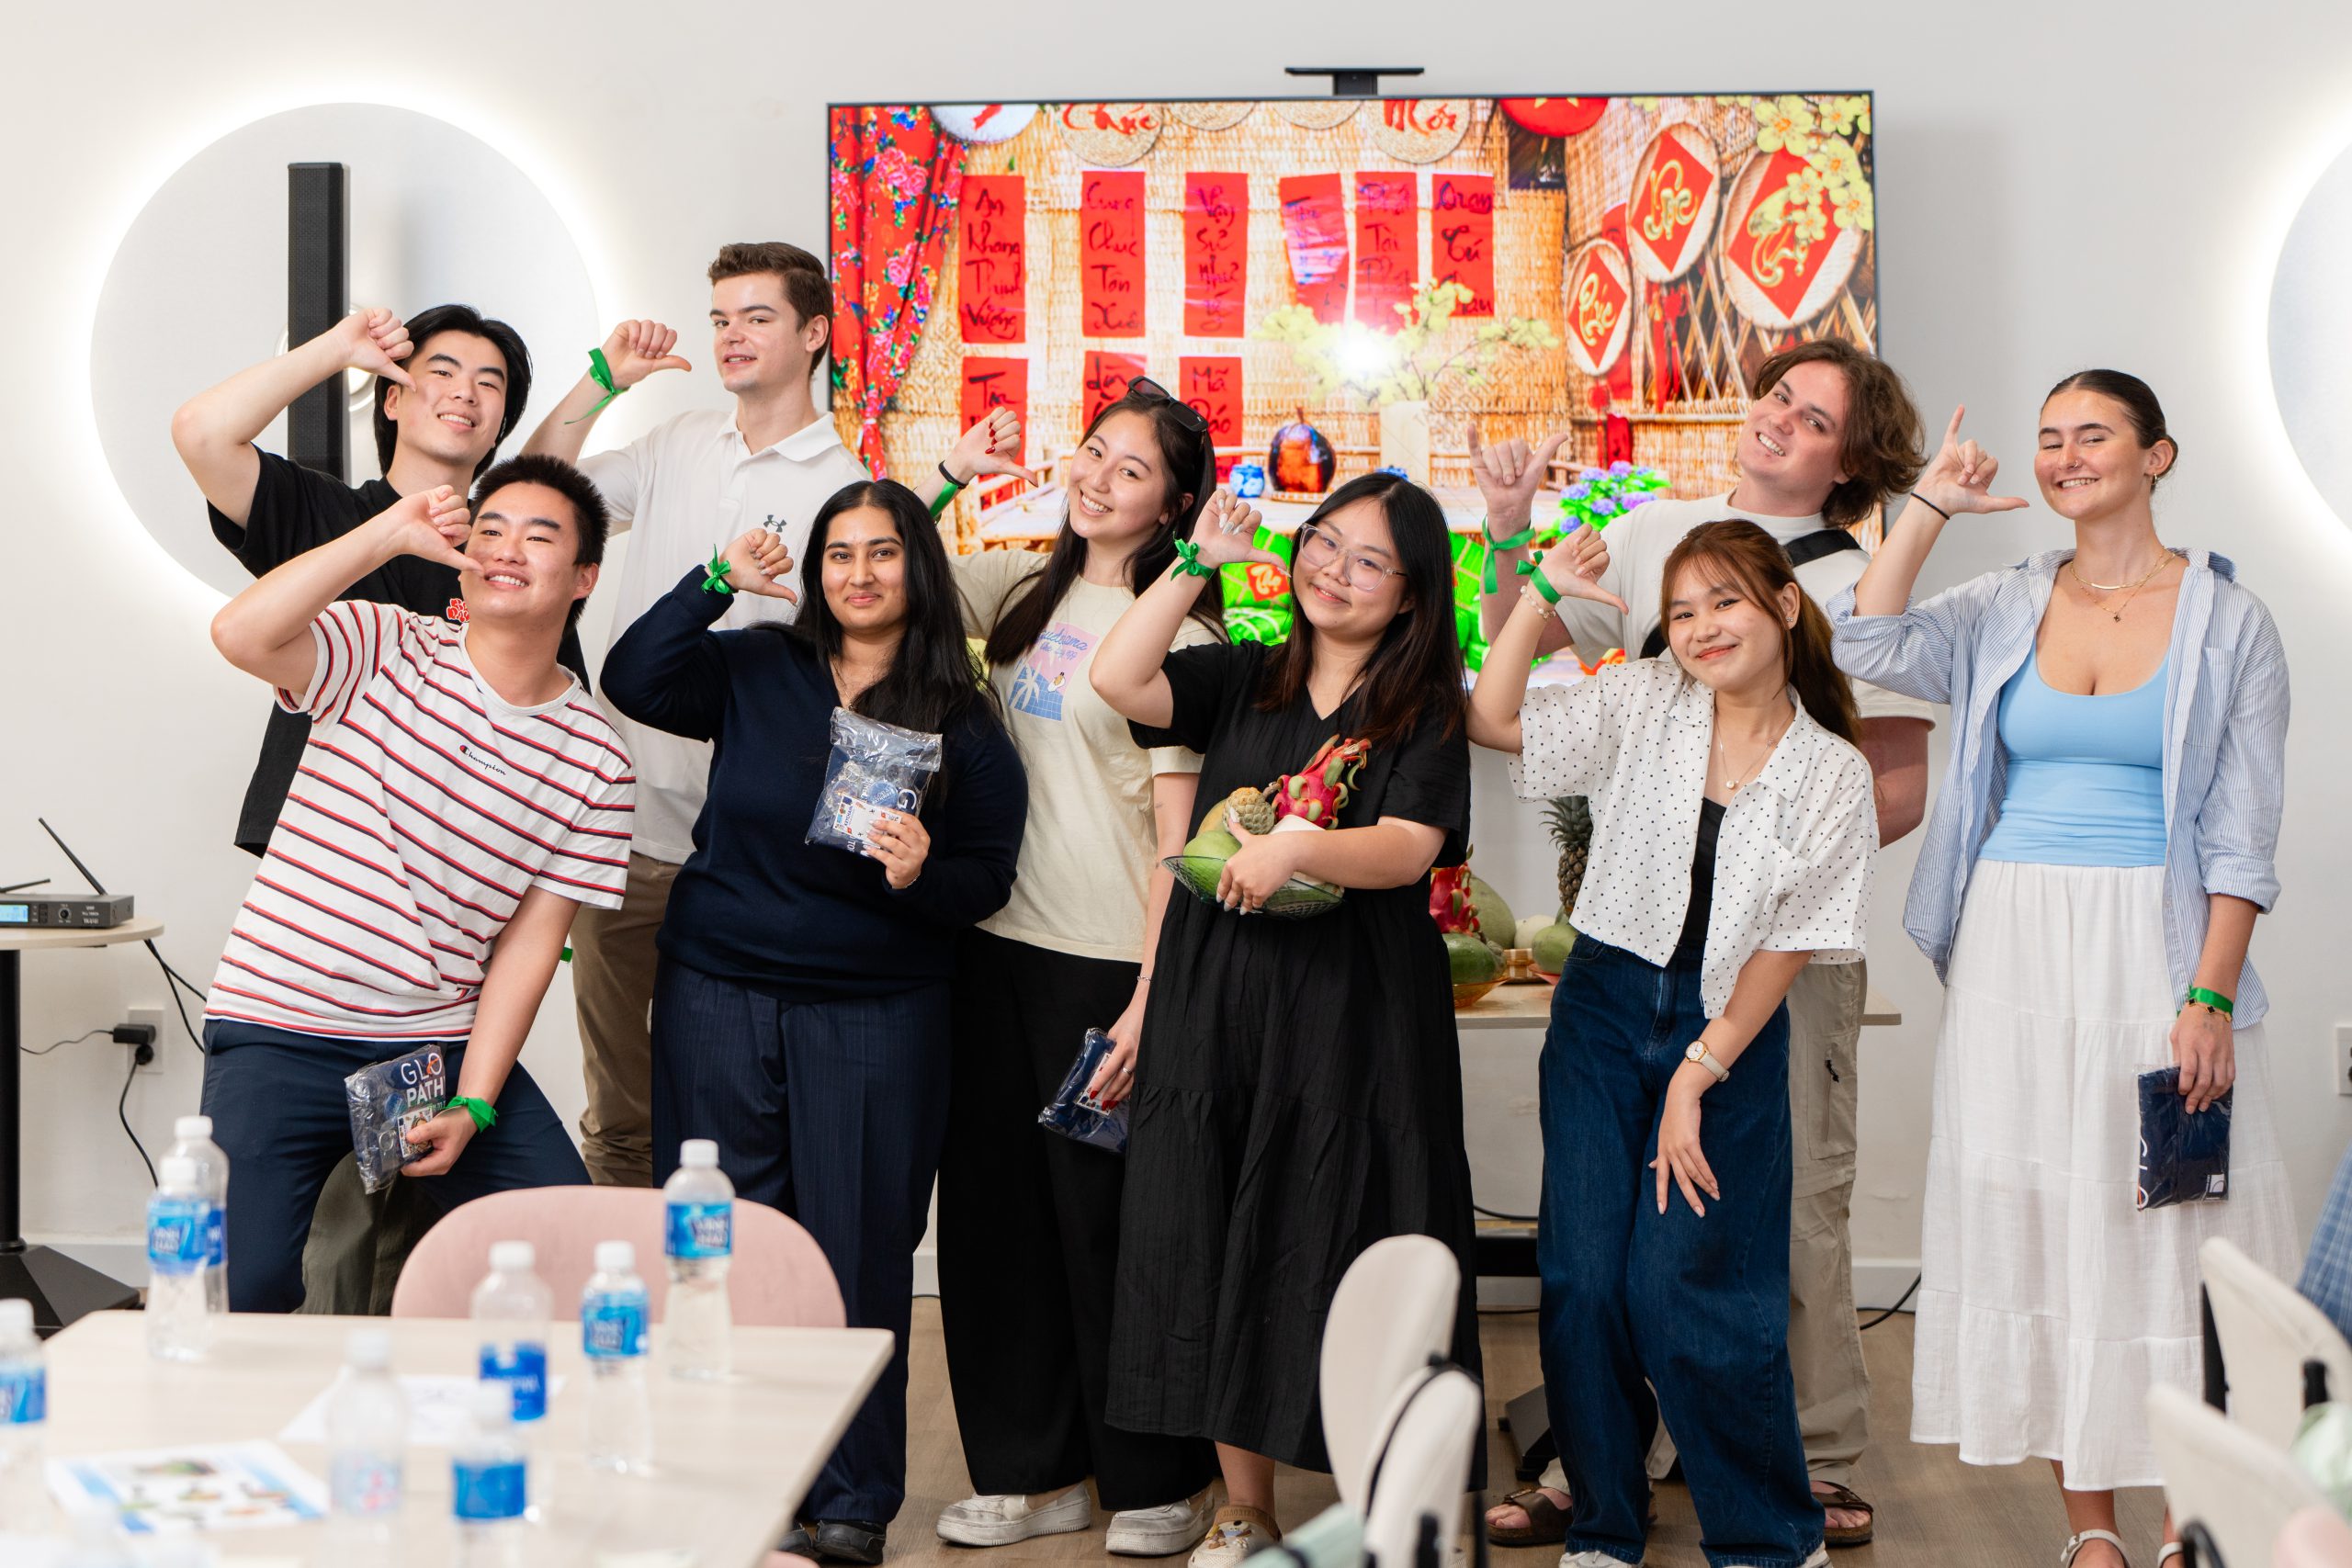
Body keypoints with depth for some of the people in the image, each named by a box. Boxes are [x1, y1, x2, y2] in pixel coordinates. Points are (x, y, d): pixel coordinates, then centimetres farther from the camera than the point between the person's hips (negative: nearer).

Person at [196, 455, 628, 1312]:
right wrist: (389, 534, -21)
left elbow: (531, 939, 0)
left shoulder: (596, 760, 2)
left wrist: (473, 1106, -8)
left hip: (446, 1042, 3)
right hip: (280, 1031, -3)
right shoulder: (385, 651, -3)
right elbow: (241, 634, -23)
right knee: (240, 1286, -18)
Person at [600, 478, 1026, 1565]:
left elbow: (991, 876, 1)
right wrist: (718, 581, -9)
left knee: (857, 1255, 2)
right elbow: (631, 683, -4)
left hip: (876, 1018, -1)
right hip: (719, 995, 2)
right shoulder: (756, 671, 6)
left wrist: (924, 874, -20)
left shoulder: (961, 720, 1)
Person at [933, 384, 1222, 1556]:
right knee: (993, 1199, 10)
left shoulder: (1175, 633, -8)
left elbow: (1175, 834, -12)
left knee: (1107, 1216, 0)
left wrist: (1150, 998, -17)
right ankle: (1032, 1470, 24)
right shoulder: (1026, 589, 10)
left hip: (1106, 958, -6)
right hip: (999, 940, 7)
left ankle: (1159, 1484, 17)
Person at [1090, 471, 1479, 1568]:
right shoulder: (1243, 678, 11)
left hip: (1353, 1018, -3)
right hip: (1216, 1003, 4)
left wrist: (1296, 850, -30)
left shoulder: (1423, 714, 1)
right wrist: (1196, 563, -2)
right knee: (1220, 1247, 7)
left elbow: (1407, 848, -13)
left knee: (1344, 1251, -1)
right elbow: (1118, 681, -4)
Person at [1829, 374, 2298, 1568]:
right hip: (2016, 948, 3)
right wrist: (1930, 508, -2)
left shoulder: (2227, 621, 1)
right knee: (2039, 1217, 4)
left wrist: (2210, 995, -12)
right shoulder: (2005, 609, 10)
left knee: (2170, 1223, -3)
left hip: (2159, 951, -3)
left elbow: (2241, 835, -3)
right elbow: (1865, 643, -4)